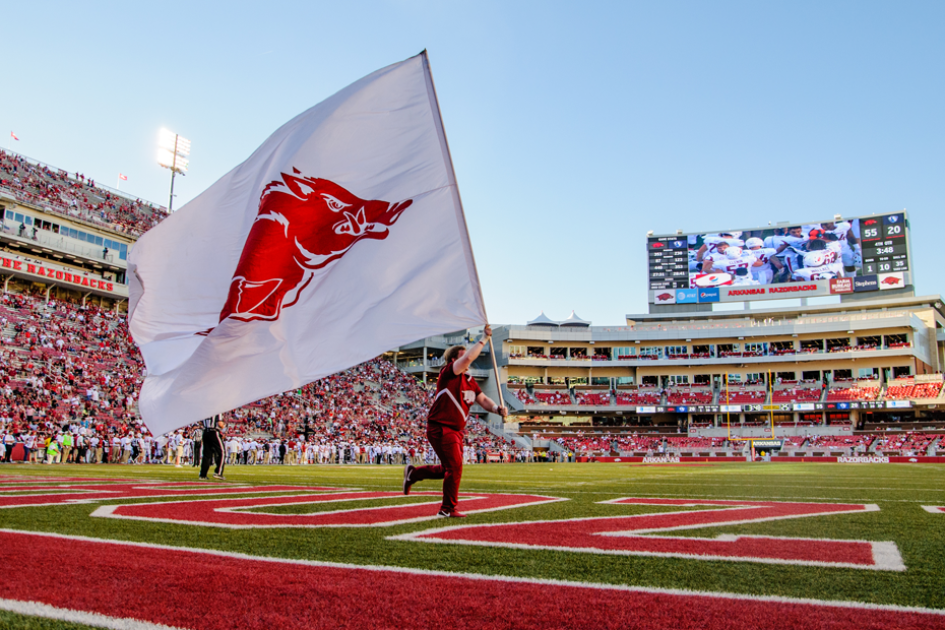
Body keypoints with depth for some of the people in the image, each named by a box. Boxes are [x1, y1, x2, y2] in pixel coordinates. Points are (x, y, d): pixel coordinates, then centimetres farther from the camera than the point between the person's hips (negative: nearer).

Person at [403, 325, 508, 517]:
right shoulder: (448, 374, -14)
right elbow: (468, 358, -28)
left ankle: (413, 473, 36)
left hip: (456, 431, 9)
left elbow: (483, 399, 11)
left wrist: (497, 408, -9)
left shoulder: (470, 381, 13)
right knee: (454, 468, -7)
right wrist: (484, 339, -22)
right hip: (441, 429, -9)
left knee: (449, 470, 17)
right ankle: (448, 509, 9)